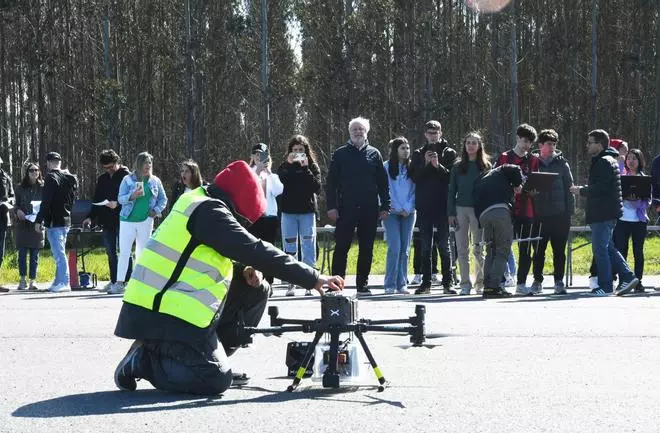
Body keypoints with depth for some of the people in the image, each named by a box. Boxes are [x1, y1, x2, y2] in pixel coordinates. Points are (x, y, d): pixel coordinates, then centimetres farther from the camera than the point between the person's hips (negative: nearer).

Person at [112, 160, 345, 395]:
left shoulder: (199, 204, 16)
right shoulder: (210, 212, -16)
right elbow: (256, 251, -23)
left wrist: (244, 272, 1)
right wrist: (313, 279, -21)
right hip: (162, 319, -10)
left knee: (255, 291, 11)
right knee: (216, 381, -17)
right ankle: (143, 361, -3)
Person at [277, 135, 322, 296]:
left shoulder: (312, 167, 6)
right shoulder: (284, 167, 7)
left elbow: (317, 188, -6)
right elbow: (278, 185, -10)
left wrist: (306, 169, -13)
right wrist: (289, 165, -14)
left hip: (307, 212, 0)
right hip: (288, 212, 0)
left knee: (308, 247, -1)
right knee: (289, 249, 1)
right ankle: (291, 283, 6)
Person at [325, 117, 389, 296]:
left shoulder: (374, 154, 10)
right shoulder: (340, 154, 5)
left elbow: (382, 182, 10)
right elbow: (331, 182, 2)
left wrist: (385, 206, 3)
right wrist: (331, 206, -7)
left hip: (369, 210, 2)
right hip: (346, 208, -2)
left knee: (367, 248, 6)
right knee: (341, 247, -2)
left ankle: (362, 284, 13)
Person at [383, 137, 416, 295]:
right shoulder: (387, 167, -1)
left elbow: (414, 190, 5)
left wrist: (408, 209, -6)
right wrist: (398, 208, -8)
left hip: (408, 213, 3)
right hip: (392, 211, -3)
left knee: (405, 249, 3)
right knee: (394, 247, -11)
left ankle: (402, 284, 6)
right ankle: (390, 285, -8)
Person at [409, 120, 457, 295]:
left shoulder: (449, 153, 6)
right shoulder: (419, 154, 12)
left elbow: (453, 177, -5)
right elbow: (414, 177, 1)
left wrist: (438, 165, -17)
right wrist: (425, 163, -13)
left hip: (442, 206, -2)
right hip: (424, 206, 2)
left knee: (444, 244, -1)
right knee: (425, 246, 5)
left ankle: (447, 283, 1)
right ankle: (425, 282, 9)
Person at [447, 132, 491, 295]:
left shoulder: (486, 166, 5)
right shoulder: (458, 167, 10)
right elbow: (452, 191, 10)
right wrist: (451, 213, 1)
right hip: (461, 209, 2)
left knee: (478, 248, -2)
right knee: (462, 248, 2)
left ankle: (480, 282, 6)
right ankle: (465, 283, 7)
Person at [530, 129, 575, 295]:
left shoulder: (561, 163, 6)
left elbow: (569, 187, 5)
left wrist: (569, 212, -1)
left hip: (559, 214, 0)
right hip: (540, 214, 0)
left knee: (559, 250, 5)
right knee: (539, 250, 3)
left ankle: (559, 281, 12)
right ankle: (537, 281, 13)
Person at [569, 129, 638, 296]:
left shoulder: (603, 162, -15)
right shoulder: (609, 160, 19)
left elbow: (600, 188, -23)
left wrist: (581, 191, -11)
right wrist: (584, 190, 13)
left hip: (603, 213, -11)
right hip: (608, 212, 11)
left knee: (600, 249, -6)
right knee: (608, 248, 15)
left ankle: (605, 287, -3)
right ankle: (627, 277, 12)